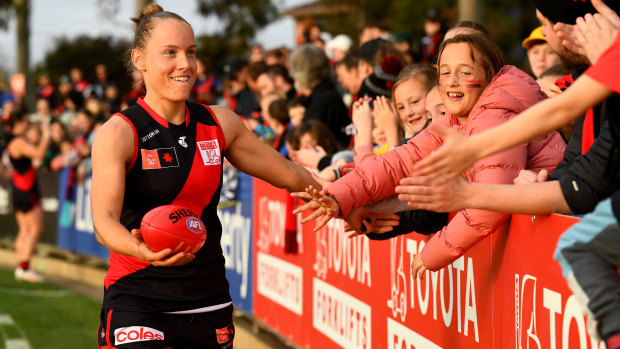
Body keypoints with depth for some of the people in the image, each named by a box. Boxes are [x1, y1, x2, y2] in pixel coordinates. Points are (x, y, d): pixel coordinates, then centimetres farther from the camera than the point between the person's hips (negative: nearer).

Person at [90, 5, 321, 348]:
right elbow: (103, 219, -22)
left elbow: (289, 175, 18)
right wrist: (139, 249, -42)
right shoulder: (118, 133, -9)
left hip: (209, 302, 5)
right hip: (137, 302, -5)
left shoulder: (219, 123, 6)